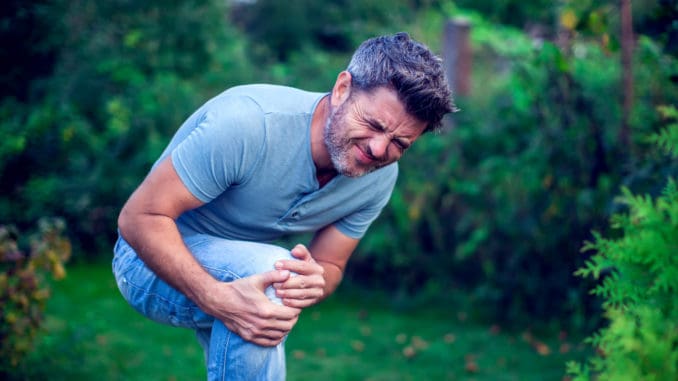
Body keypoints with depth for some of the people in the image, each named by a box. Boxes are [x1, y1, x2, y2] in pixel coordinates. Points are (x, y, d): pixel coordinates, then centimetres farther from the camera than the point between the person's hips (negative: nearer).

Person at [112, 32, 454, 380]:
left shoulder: (380, 177, -13)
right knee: (271, 268, -32)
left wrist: (313, 282, -30)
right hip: (154, 262, -6)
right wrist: (217, 298, -44)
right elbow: (139, 218, -30)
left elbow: (330, 266, -4)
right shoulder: (249, 122, -34)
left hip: (242, 270, 7)